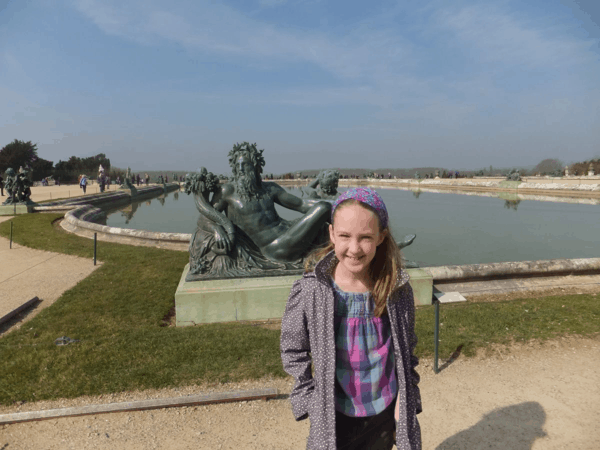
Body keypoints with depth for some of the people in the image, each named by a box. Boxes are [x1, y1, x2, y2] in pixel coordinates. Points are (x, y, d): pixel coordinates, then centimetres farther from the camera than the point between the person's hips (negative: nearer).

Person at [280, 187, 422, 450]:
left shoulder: (397, 290, -13)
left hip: (385, 412, 2)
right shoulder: (309, 292, -20)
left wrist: (403, 402, 0)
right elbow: (292, 353, -8)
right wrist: (314, 405, -7)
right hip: (334, 418, -2)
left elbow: (407, 351, 1)